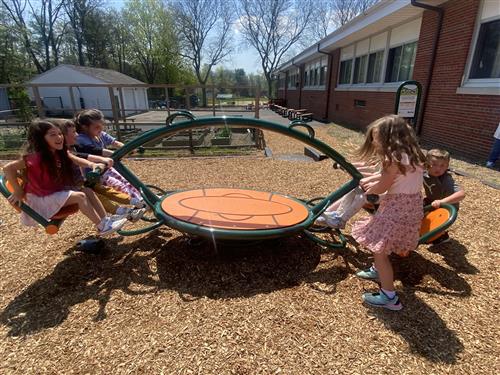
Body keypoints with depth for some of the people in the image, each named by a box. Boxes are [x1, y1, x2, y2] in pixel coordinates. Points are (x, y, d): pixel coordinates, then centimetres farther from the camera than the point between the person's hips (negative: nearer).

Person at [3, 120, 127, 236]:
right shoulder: (36, 157, -25)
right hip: (41, 198, -8)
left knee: (88, 191, -6)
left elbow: (77, 160, 5)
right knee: (80, 196, -22)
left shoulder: (60, 153, -3)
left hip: (57, 191, 8)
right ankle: (102, 227, -16)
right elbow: (8, 168, -26)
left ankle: (106, 220, -7)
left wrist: (92, 165, -16)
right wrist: (18, 192, -20)